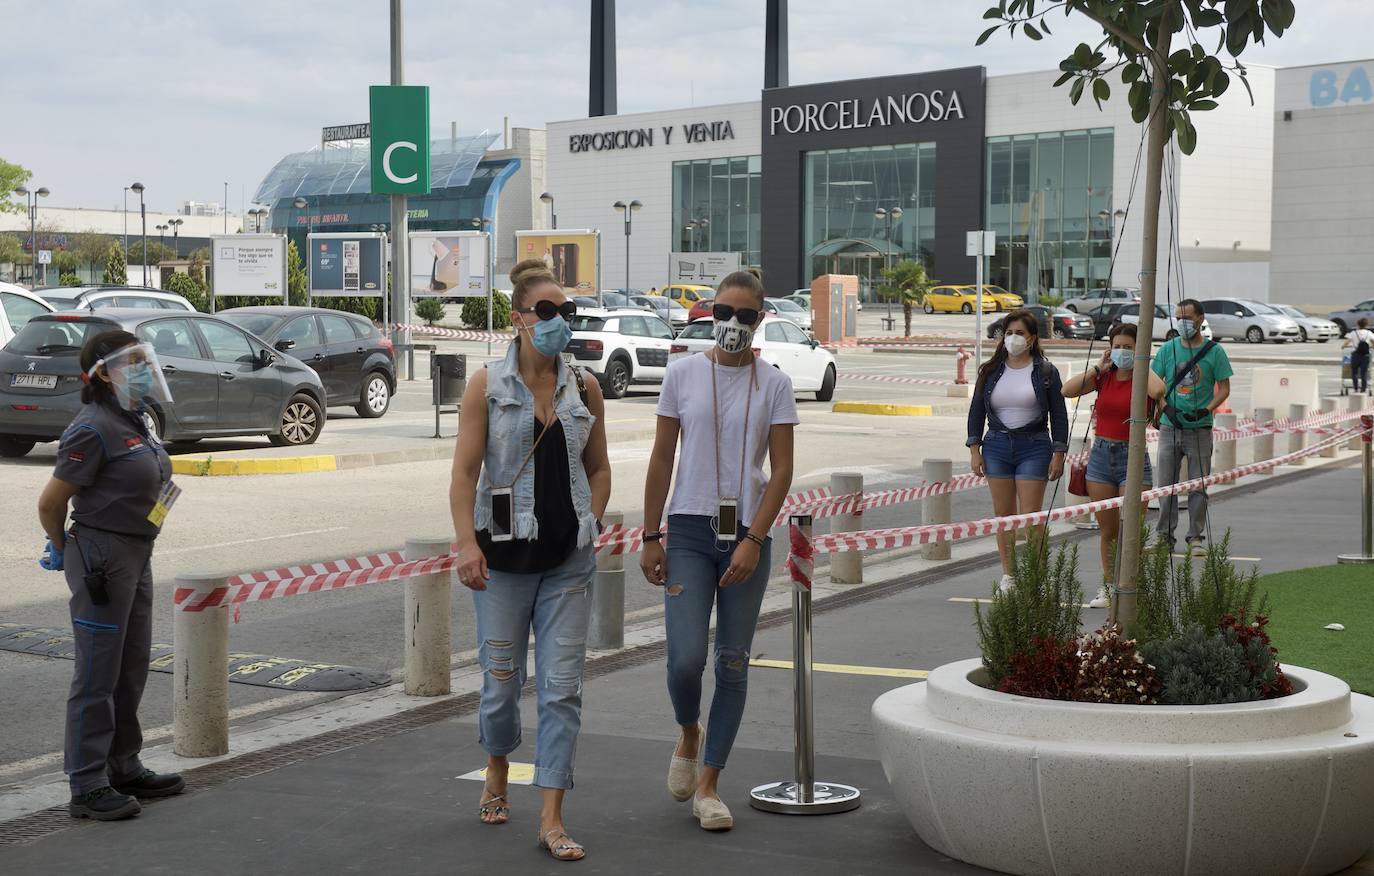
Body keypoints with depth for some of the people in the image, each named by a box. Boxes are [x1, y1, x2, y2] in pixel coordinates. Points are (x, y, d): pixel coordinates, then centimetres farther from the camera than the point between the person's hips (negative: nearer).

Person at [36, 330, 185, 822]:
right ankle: (88, 787, 6)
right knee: (98, 675, -2)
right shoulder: (94, 429, -18)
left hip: (136, 557, 9)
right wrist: (64, 550, 0)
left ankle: (124, 768, 29)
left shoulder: (134, 422, 10)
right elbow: (51, 503, -16)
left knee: (132, 669, 17)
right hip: (102, 558, -9)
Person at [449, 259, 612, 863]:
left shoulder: (584, 391, 6)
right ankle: (497, 773, 38)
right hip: (504, 554, -2)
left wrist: (590, 526, 3)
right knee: (502, 678, 8)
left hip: (568, 561, 2)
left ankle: (552, 820, 2)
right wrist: (467, 544, -17)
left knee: (563, 687, -3)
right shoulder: (487, 386, -3)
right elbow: (464, 474, -7)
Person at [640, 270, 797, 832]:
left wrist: (753, 541, -11)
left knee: (733, 663, 4)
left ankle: (708, 785, 15)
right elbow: (661, 459, 5)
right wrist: (650, 538, 2)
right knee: (685, 658, -12)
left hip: (747, 533, 1)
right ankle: (688, 736, 21)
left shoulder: (774, 385, 1)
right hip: (690, 530, -1)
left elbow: (781, 470, -1)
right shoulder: (683, 374, 2)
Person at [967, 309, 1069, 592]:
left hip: (1034, 447, -3)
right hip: (997, 445, 3)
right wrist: (974, 449, 2)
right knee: (1003, 514, 7)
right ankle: (1007, 576, 15)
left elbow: (1059, 415, 2)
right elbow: (977, 410, 9)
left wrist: (1059, 454, -3)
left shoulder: (1045, 372, 1)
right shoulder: (991, 371, 7)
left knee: (1030, 517, -6)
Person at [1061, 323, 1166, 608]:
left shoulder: (1141, 379, -4)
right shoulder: (1102, 376, 6)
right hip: (1101, 454, 4)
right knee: (1107, 530, 12)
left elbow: (1158, 390, -28)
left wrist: (1139, 365, -13)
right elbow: (1068, 390, -7)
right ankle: (1108, 586, 22)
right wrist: (1099, 367, -4)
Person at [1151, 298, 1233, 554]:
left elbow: (1224, 388, 0)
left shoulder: (1214, 351, -1)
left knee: (1198, 485, 4)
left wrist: (1206, 410, -16)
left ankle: (1196, 537, 13)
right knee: (1165, 483, 5)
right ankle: (1165, 535, 15)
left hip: (1200, 429, -2)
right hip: (1170, 427, 2)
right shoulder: (1167, 349, 5)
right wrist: (1164, 407, -9)